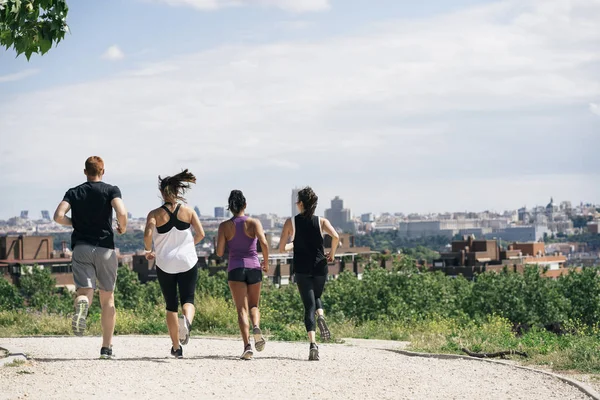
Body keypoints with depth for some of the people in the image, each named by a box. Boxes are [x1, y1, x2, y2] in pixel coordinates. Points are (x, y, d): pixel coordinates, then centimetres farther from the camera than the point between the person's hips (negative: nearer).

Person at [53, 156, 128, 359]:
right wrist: (122, 227, 5)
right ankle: (106, 348, 10)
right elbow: (121, 213, -16)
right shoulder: (111, 190, 2)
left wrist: (74, 223, 15)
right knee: (107, 298, 10)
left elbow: (58, 216, -4)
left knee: (84, 291, -6)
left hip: (81, 247, 1)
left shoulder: (74, 192, 9)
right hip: (105, 248, -1)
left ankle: (82, 304, -45)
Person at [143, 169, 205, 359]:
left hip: (165, 264, 0)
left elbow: (148, 234, -18)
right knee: (188, 299, 5)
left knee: (171, 305, 11)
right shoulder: (188, 211, 1)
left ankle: (176, 347, 13)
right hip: (188, 261, 0)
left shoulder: (155, 214, -4)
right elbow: (200, 234, -3)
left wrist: (148, 250, 1)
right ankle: (187, 320, -31)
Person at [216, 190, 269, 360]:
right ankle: (256, 327, -16)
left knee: (242, 309, -2)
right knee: (254, 305, 17)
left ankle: (247, 345, -18)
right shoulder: (254, 223, 0)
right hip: (253, 267, 0)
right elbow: (264, 243, -13)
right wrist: (266, 263, 1)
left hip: (235, 268, 0)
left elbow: (219, 252, -1)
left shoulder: (225, 226, 2)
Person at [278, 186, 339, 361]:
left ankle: (313, 343, -15)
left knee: (309, 306, 1)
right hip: (320, 268, 1)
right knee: (316, 296, 27)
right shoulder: (321, 221, 1)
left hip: (302, 269, -1)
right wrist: (332, 254, 0)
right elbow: (336, 237, -16)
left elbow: (282, 248, -1)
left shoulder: (291, 222, -1)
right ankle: (321, 316, -7)